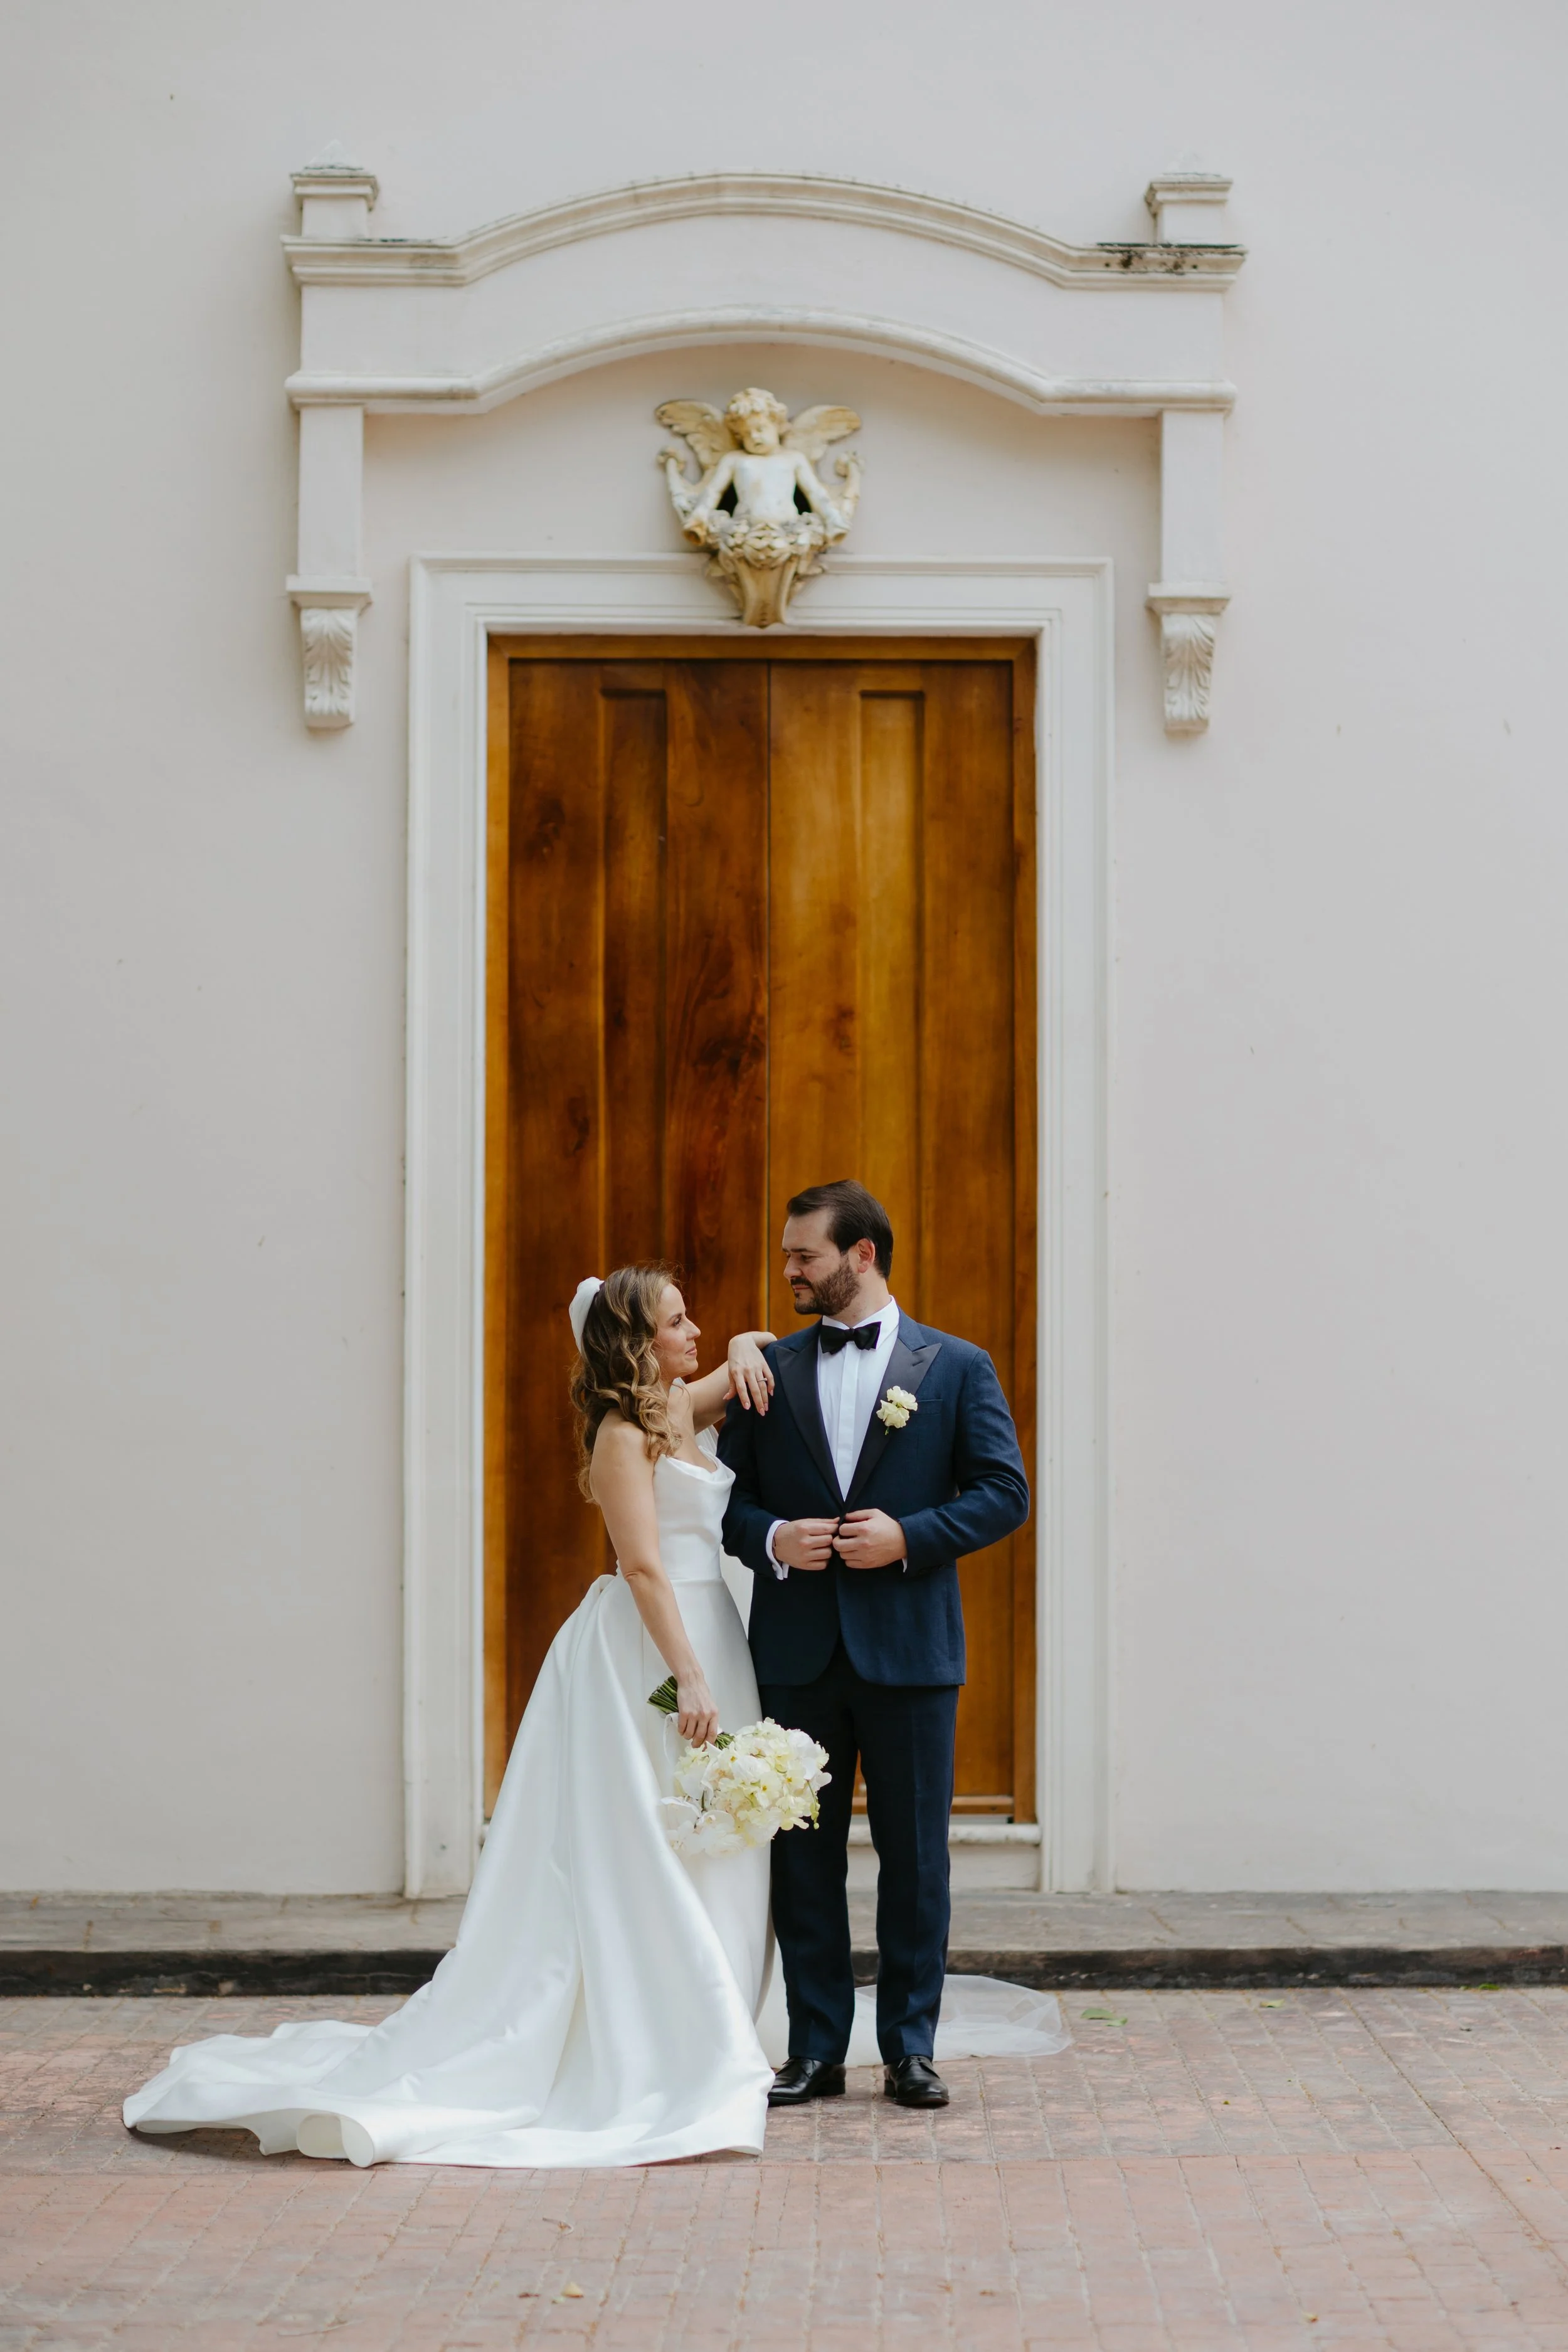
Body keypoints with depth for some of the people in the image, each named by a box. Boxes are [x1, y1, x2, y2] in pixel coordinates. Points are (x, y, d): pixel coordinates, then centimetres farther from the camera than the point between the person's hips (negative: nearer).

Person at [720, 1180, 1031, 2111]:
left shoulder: (958, 1366, 3)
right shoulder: (769, 1369, 9)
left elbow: (1004, 1491, 0)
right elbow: (729, 1495, 10)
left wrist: (910, 1536, -14)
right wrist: (772, 1538, -11)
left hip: (909, 1648, -2)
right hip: (796, 1650, 2)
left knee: (916, 1856, 4)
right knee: (802, 1854, 6)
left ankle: (911, 2047, 14)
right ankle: (816, 2051, 15)